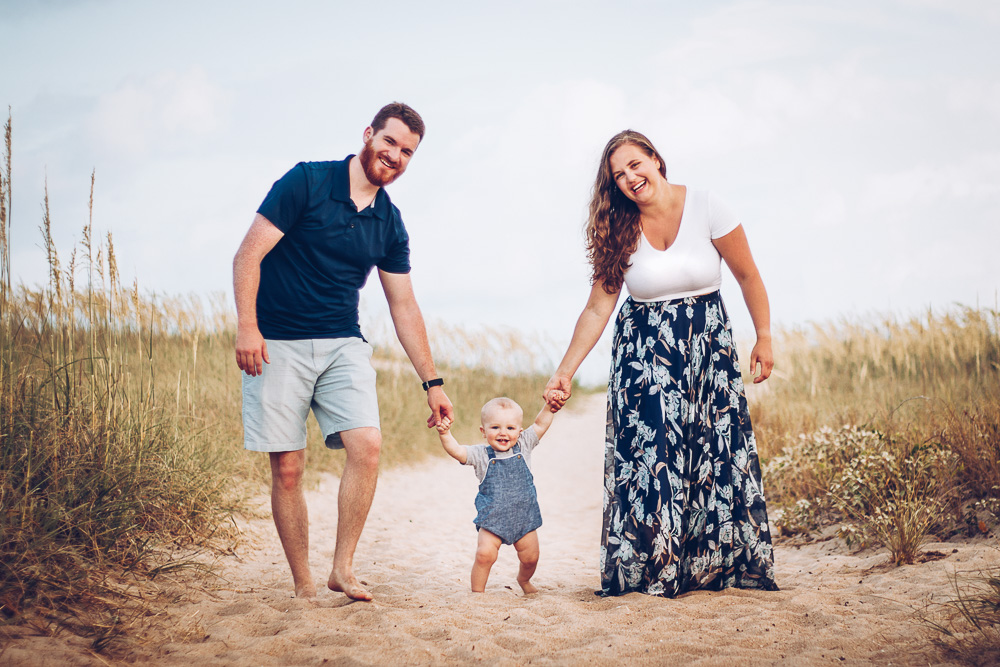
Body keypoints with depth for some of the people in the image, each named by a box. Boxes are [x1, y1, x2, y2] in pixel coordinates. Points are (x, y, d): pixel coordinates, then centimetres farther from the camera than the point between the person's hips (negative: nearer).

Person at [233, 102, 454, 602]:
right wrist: (247, 326, -19)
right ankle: (303, 587, 7)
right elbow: (249, 254, -8)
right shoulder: (306, 182, -5)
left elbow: (404, 307, 15)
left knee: (366, 446, -16)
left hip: (343, 345, 4)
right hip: (277, 344, -4)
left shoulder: (389, 224, 9)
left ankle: (343, 569, -4)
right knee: (287, 467, -4)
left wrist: (432, 382, 14)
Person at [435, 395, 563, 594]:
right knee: (485, 554, -19)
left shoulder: (523, 447, 0)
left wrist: (549, 407, -11)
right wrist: (445, 434, -33)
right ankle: (477, 592, 0)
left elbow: (540, 424, 2)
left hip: (524, 517, 2)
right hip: (492, 519, -2)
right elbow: (456, 451, -18)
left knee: (530, 557, 11)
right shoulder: (481, 454, -6)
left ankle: (524, 580, 44)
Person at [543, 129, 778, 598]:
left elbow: (747, 277, 1)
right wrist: (566, 371, -12)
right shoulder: (620, 230, -3)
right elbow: (597, 307, -5)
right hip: (643, 353, 1)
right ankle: (646, 570, 0)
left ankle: (713, 565, 7)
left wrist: (764, 338, 3)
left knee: (718, 455, -3)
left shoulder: (706, 209, -9)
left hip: (707, 346, 0)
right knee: (647, 455, -7)